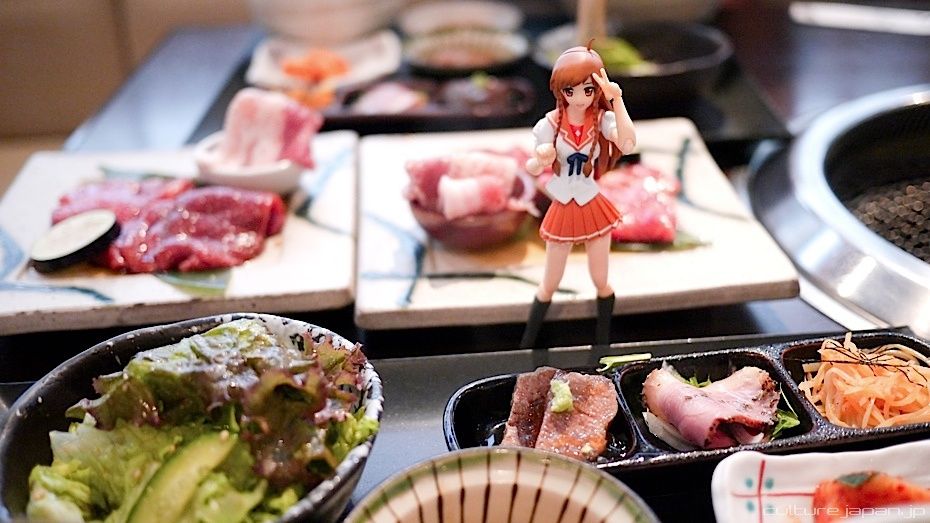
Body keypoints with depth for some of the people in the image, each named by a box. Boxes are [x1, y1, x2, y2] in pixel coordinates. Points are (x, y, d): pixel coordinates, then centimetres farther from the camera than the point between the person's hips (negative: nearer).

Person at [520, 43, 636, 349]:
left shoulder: (602, 119, -12)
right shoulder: (550, 124, -12)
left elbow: (628, 146, -32)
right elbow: (533, 169, -8)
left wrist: (617, 100, -34)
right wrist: (541, 159, -31)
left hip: (593, 209, 0)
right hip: (562, 211, 0)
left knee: (601, 281, 13)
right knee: (549, 285, 10)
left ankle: (603, 342, 35)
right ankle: (526, 346, 28)